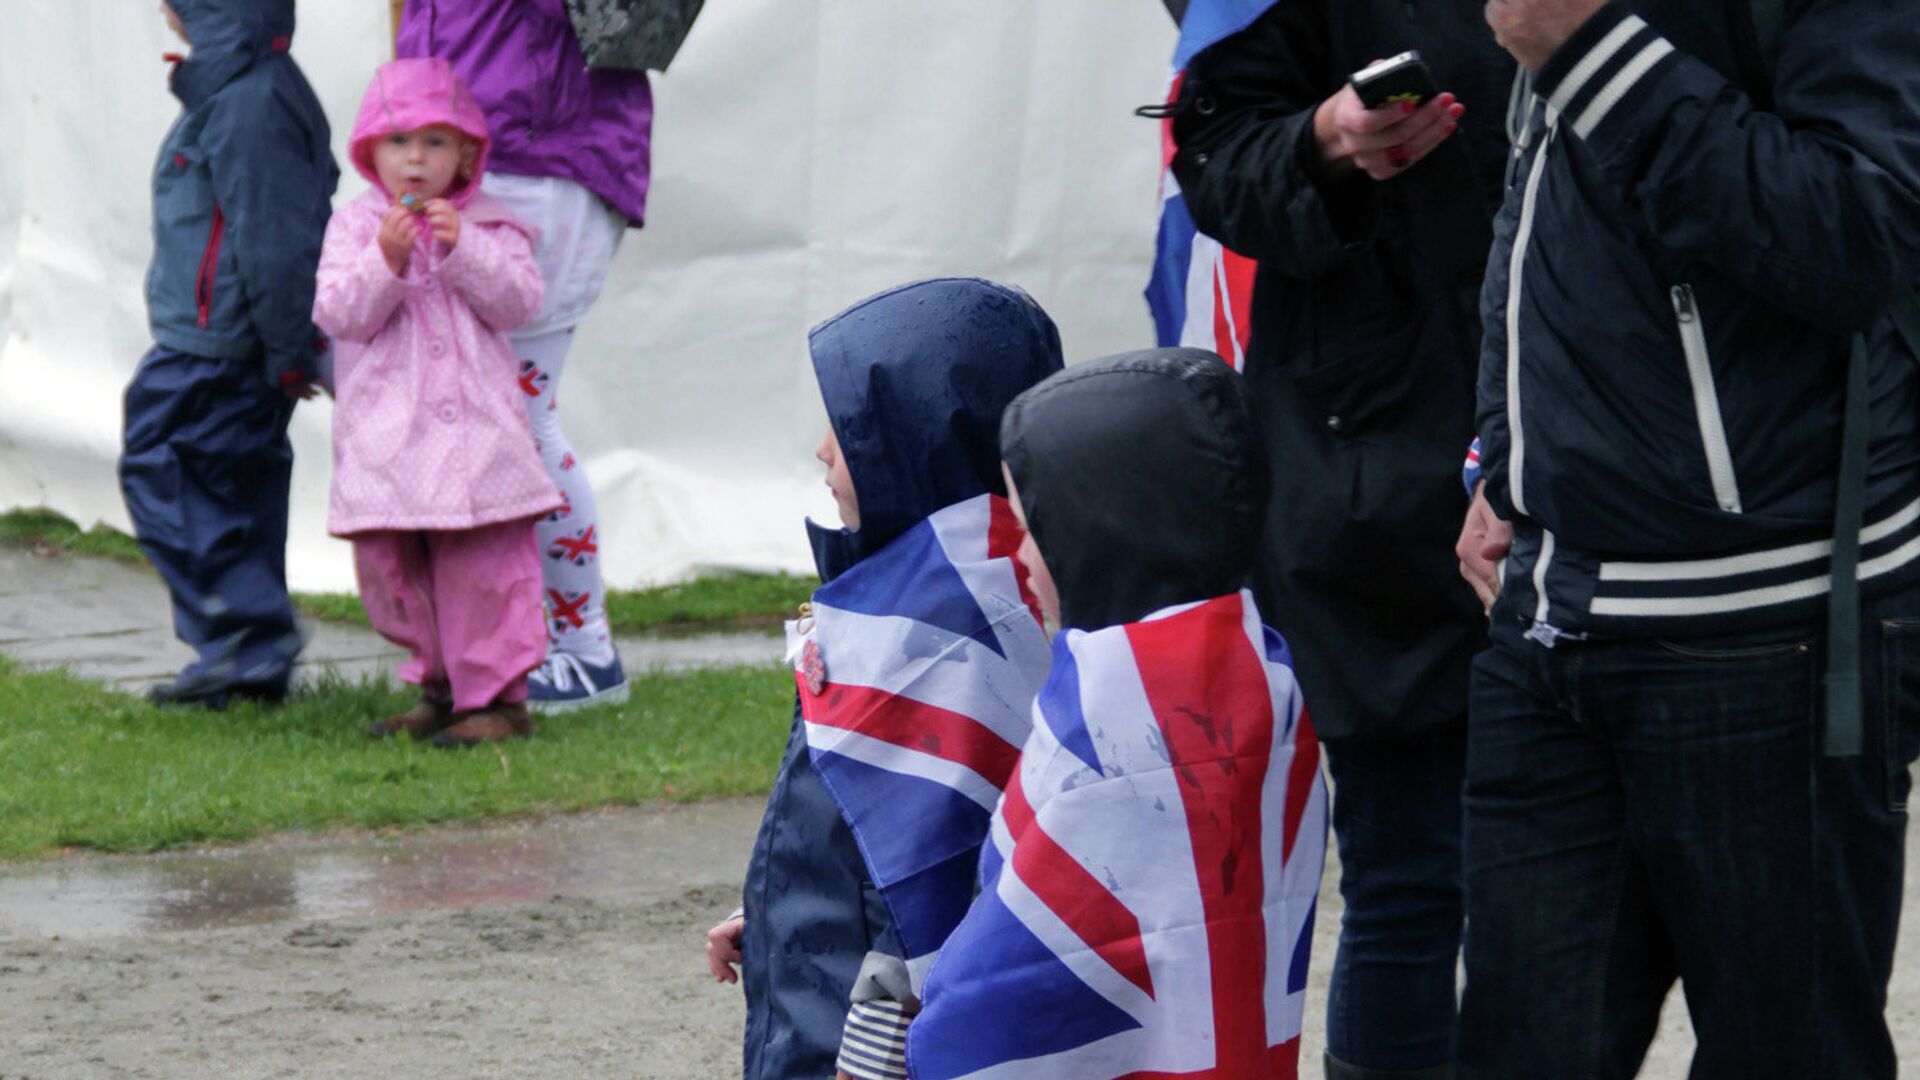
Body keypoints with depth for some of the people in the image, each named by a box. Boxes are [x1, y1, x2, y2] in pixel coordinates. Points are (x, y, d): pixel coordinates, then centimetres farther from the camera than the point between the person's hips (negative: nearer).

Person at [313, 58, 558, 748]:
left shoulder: (488, 226, 6)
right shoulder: (355, 226, 6)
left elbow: (519, 301, -6)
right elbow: (338, 314, -5)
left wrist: (462, 248, -17)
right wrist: (385, 262, -21)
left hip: (473, 430, -2)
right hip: (384, 433, 2)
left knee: (483, 567, -6)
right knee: (389, 567, 7)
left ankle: (498, 697, 1)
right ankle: (440, 689, 21)